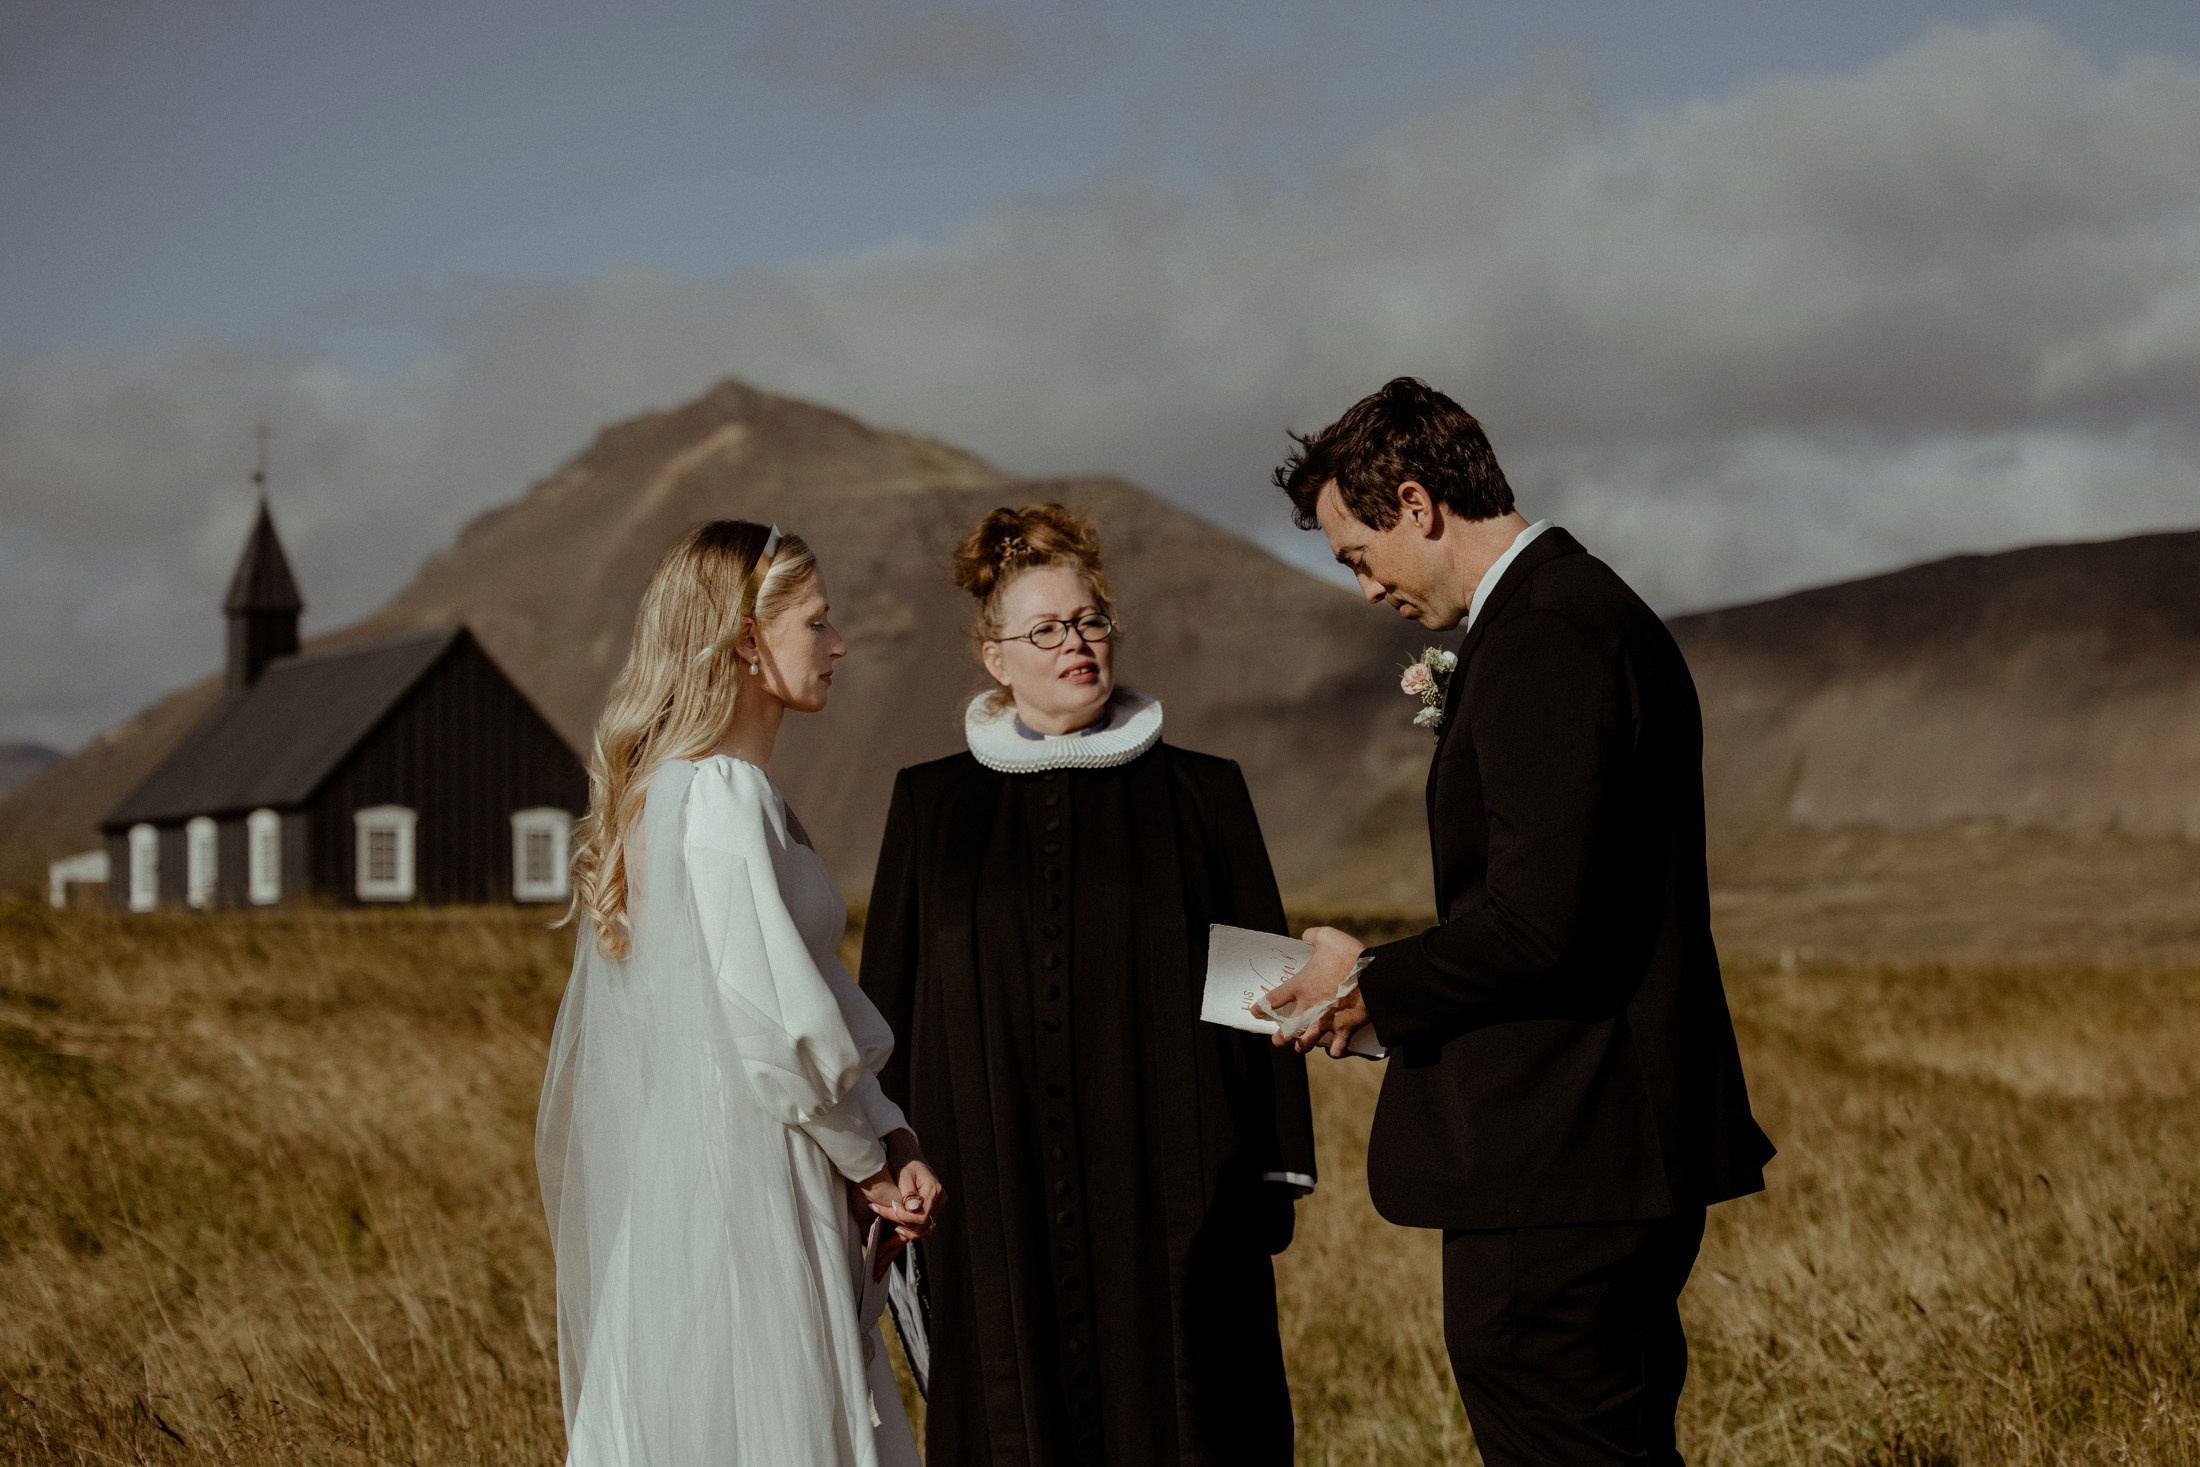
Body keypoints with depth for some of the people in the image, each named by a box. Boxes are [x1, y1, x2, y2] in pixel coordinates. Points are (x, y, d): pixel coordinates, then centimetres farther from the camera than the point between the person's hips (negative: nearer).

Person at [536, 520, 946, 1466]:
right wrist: (869, 1160, -4)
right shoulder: (724, 797, -16)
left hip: (661, 1176, 9)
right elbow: (778, 1030, -20)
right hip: (737, 1183, -9)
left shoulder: (659, 787, 13)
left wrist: (885, 1139, 7)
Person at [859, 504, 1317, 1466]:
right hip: (994, 1197, 1)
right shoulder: (934, 806, 8)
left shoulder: (1201, 795, 6)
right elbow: (887, 1002, 8)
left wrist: (1273, 1174, 0)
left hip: (1166, 1196, 0)